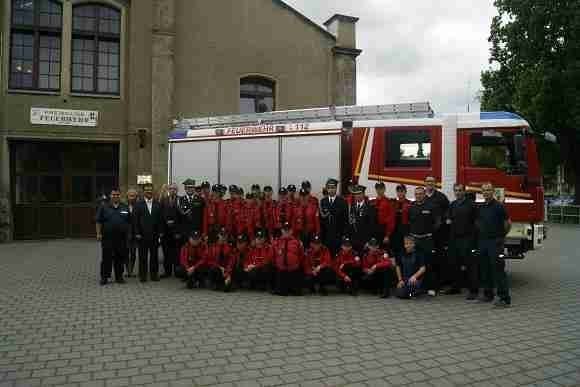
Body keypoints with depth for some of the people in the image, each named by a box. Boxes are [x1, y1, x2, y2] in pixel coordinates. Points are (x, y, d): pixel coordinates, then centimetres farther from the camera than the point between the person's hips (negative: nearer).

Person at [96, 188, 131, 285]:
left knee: (120, 258, 7)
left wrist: (129, 233, 8)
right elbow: (99, 222, 4)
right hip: (107, 237, -2)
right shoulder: (104, 207, 4)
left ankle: (119, 276, 17)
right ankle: (104, 277, 11)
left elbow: (129, 222, 12)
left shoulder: (125, 208, 9)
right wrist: (98, 233, -3)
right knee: (106, 258, 2)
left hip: (121, 238, 2)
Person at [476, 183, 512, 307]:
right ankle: (488, 294, 23)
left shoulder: (498, 206, -8)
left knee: (498, 269, -7)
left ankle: (505, 298, -4)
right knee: (485, 270, 11)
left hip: (495, 242, -6)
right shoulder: (480, 208, 10)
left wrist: (501, 235, 8)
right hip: (482, 242, 6)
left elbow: (508, 223, -2)